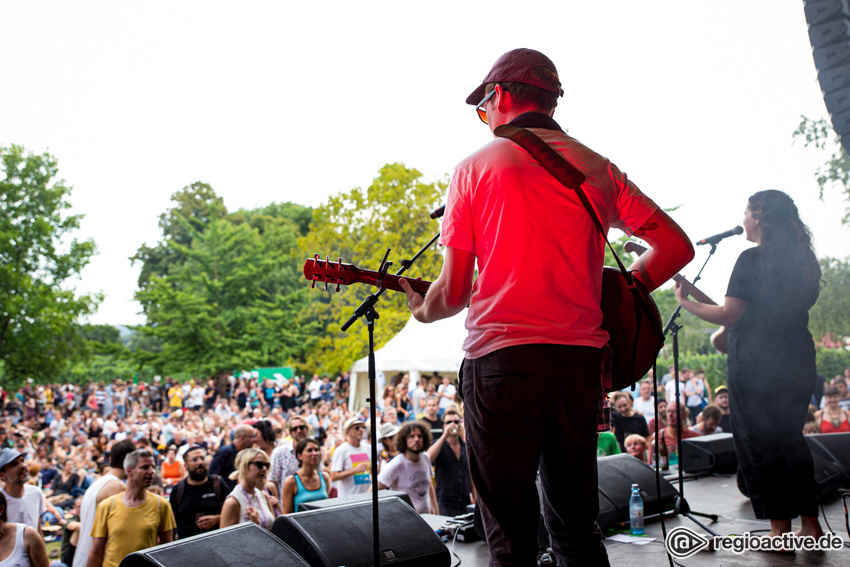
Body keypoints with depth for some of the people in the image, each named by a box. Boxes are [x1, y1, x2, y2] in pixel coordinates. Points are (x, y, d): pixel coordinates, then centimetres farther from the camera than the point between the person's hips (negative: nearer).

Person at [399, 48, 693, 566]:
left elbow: (453, 293, -1)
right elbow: (677, 246, 8)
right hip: (581, 357, 4)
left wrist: (422, 311, 20)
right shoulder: (596, 168, 10)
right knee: (577, 523, 17)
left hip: (501, 356, -3)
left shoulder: (475, 167, 2)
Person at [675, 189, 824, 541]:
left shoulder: (752, 259, -13)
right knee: (790, 441, 17)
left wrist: (685, 302, -3)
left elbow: (729, 316, -16)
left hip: (755, 364, -7)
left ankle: (780, 529, 4)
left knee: (758, 446, 2)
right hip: (798, 362, 7)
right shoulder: (804, 260, 10)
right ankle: (811, 524, 19)